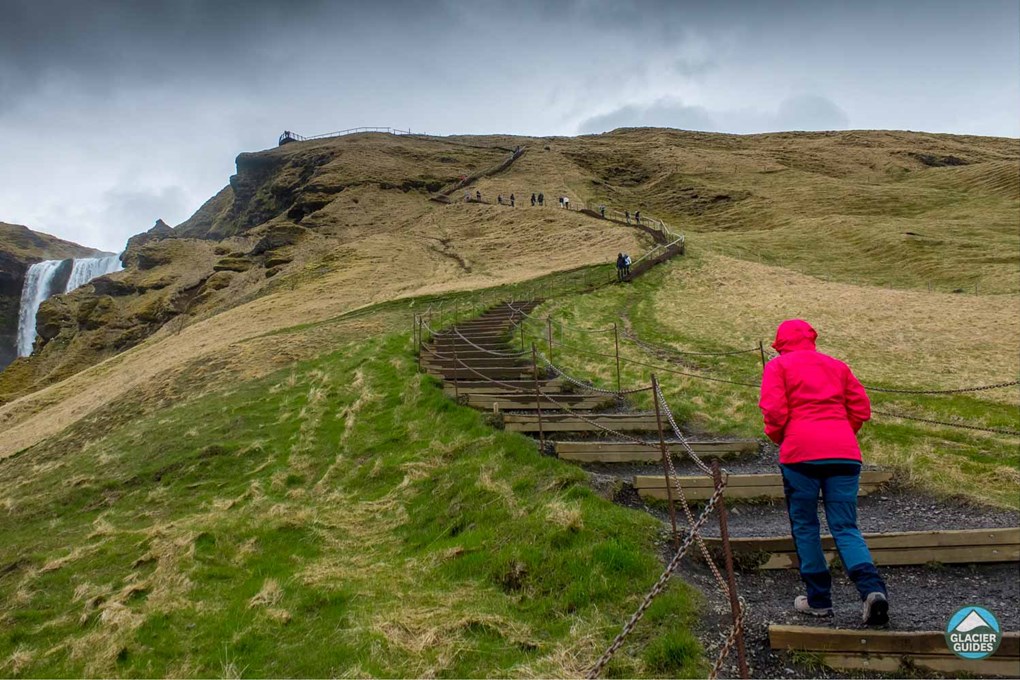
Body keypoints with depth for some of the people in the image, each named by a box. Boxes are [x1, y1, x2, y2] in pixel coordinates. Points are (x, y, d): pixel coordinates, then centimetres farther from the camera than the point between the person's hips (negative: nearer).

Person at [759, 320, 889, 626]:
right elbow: (861, 408, 14)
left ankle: (818, 599, 13)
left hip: (801, 453, -3)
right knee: (845, 527, 6)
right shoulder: (836, 365, 19)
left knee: (805, 526, 9)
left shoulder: (778, 366, 7)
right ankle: (872, 589, -14)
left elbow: (774, 411, -6)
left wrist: (779, 439, 12)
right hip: (844, 452, 4)